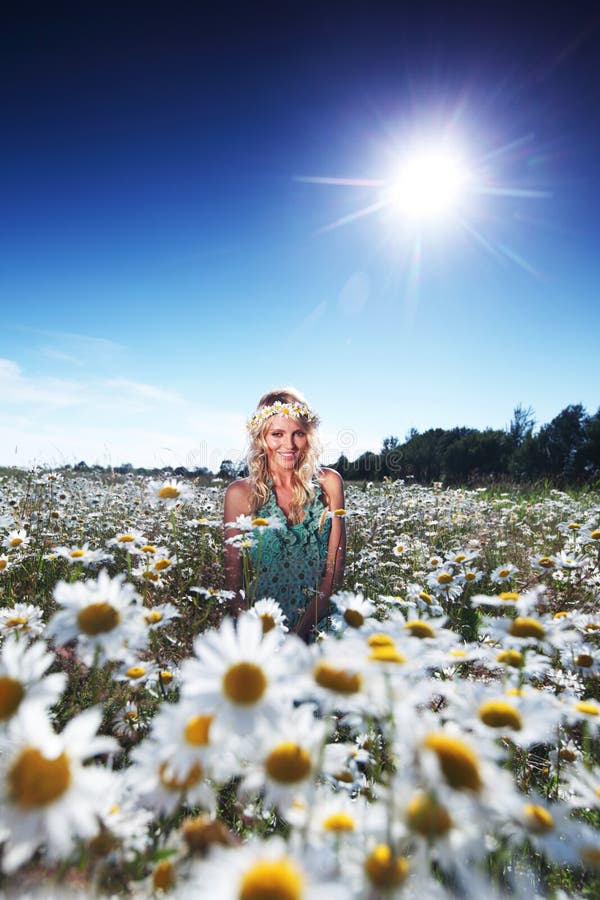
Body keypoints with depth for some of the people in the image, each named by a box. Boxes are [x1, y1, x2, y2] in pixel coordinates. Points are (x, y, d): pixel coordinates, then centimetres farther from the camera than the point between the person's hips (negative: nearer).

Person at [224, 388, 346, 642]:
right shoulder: (240, 493, -1)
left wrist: (303, 627, -10)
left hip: (320, 624, 0)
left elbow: (336, 565, 0)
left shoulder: (328, 482, 1)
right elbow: (233, 576, 1)